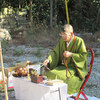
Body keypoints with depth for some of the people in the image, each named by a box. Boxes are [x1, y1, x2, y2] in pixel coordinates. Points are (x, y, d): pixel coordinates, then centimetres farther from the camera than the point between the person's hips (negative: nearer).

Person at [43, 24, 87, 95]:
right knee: (50, 74, -17)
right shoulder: (62, 41, 3)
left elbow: (84, 56, -11)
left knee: (59, 76, -29)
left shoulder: (79, 41, -12)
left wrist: (71, 54, -19)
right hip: (62, 66, 6)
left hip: (74, 68, -6)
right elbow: (55, 52, 4)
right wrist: (48, 59, -14)